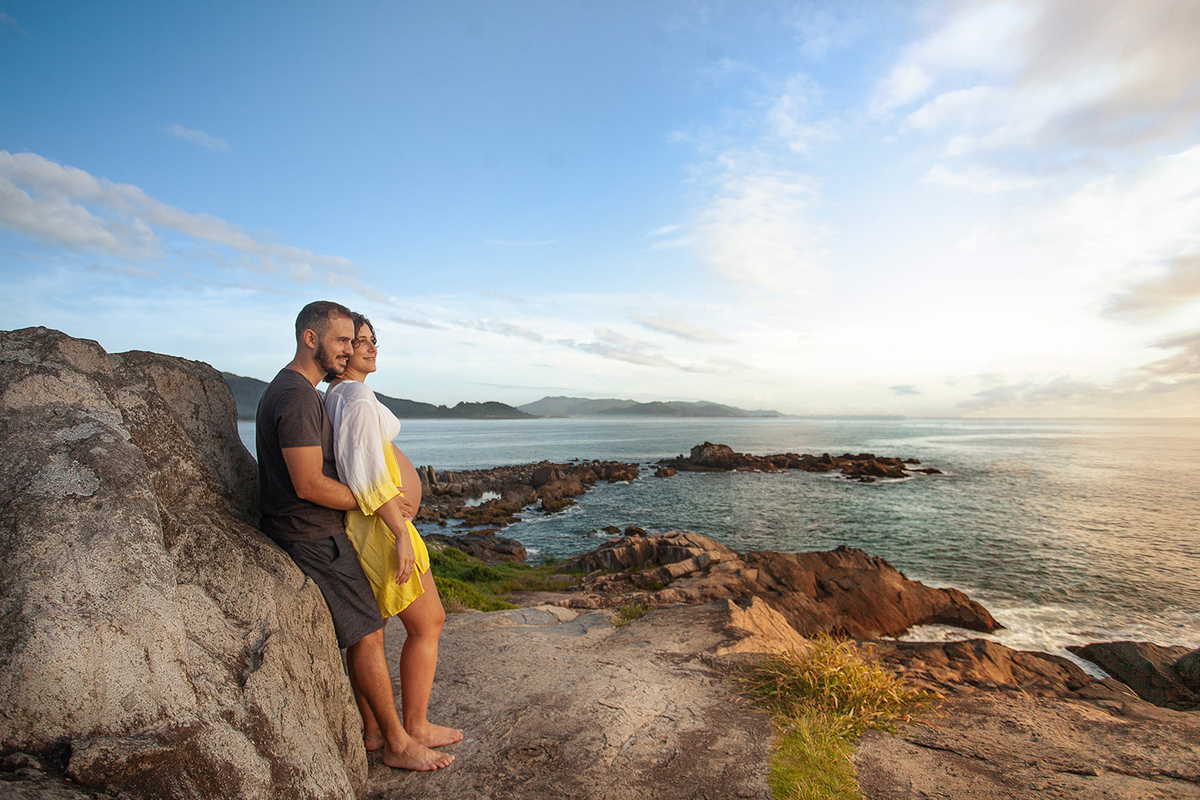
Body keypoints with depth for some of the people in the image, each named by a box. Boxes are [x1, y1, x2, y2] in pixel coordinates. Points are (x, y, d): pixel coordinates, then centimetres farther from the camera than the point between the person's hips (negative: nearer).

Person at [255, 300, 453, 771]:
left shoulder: (290, 390, 15)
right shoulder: (297, 396, -20)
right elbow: (309, 485, -25)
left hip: (318, 534, 10)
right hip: (313, 538, -10)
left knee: (366, 630, 15)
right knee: (367, 635, -2)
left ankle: (372, 730, 27)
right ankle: (398, 744, 12)